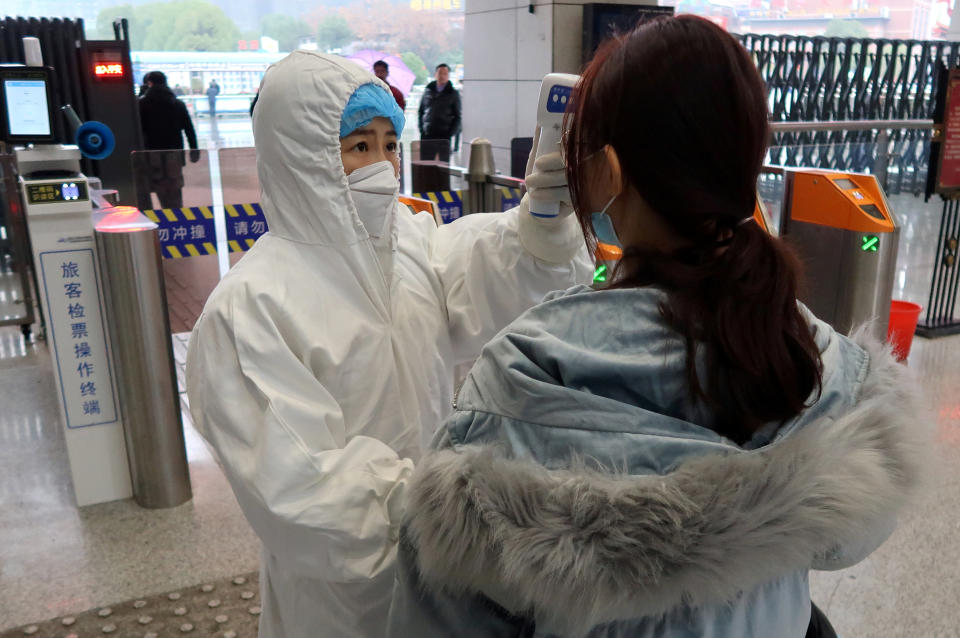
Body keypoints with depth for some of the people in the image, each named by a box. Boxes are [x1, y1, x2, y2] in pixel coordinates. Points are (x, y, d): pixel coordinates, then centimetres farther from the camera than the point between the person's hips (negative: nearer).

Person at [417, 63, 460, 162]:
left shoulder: (453, 94, 6)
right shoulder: (428, 91, 11)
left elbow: (457, 116, 6)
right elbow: (420, 112, 16)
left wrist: (450, 133, -6)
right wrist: (421, 129, 5)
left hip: (445, 136, -2)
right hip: (427, 135, 2)